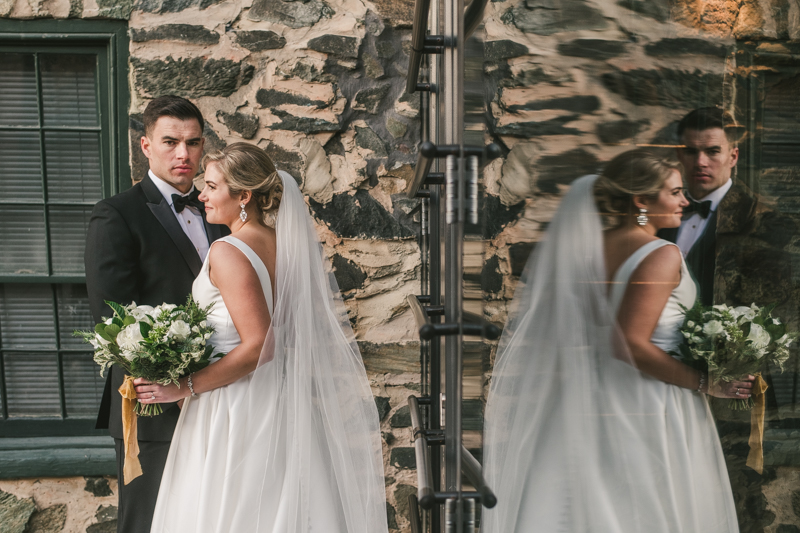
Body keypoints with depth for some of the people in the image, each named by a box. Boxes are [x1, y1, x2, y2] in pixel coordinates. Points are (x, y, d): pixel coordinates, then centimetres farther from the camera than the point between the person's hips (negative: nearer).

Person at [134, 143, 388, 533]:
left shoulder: (228, 252, -17)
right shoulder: (285, 244, 5)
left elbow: (258, 346, -24)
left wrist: (185, 387, -16)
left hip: (238, 409, -8)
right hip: (284, 402, 8)